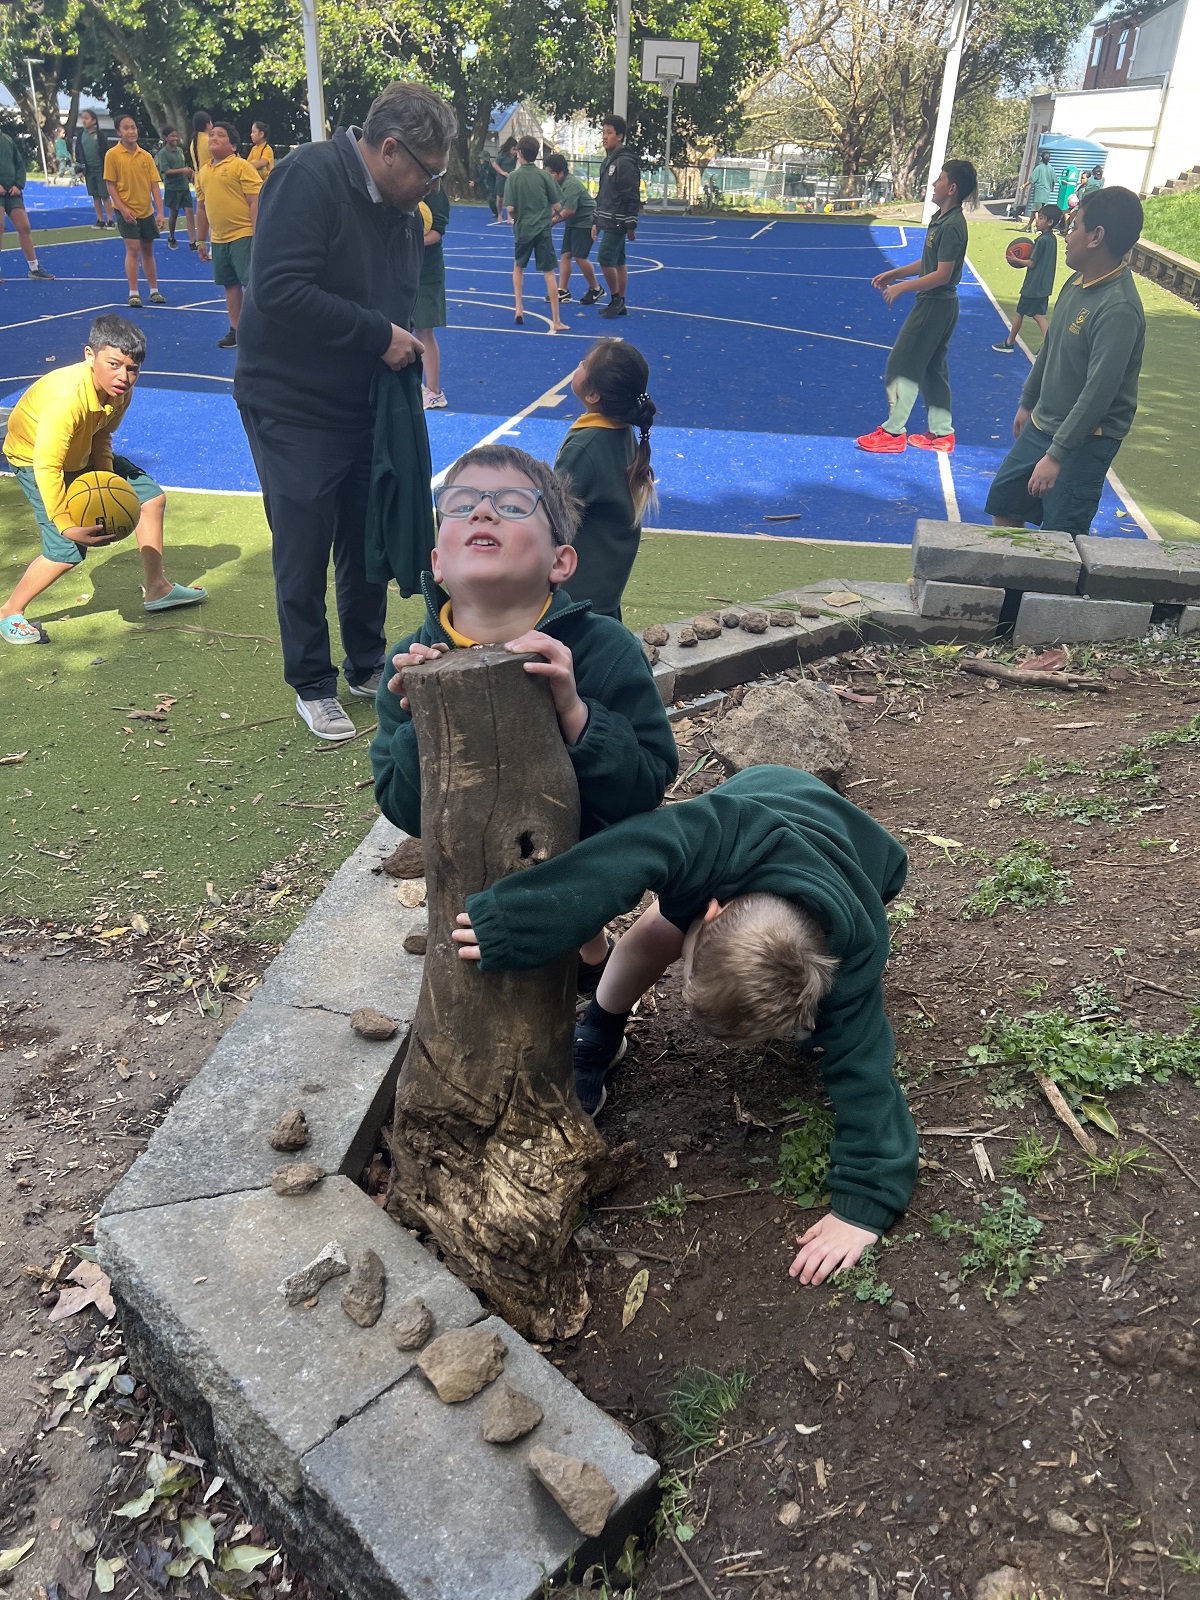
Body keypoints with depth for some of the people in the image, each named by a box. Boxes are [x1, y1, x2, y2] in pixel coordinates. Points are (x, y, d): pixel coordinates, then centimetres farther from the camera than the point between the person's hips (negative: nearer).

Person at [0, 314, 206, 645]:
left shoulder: (121, 390, -15)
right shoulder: (67, 398, -39)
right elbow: (47, 466, -38)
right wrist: (66, 525, -37)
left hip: (83, 454, 8)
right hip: (35, 460, -8)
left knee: (151, 497, 6)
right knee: (68, 550, -17)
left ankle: (156, 588, 21)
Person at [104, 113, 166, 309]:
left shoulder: (146, 156, 2)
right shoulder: (113, 155, -7)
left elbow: (155, 185, 1)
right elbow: (111, 185, -7)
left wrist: (160, 212, -7)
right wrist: (123, 209, -17)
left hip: (147, 211, 4)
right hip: (126, 211, -4)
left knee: (147, 250, 12)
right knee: (133, 248, -9)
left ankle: (154, 291, 21)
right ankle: (133, 293, -4)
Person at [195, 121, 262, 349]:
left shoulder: (241, 166, -5)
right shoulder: (203, 172, 14)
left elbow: (256, 202, -10)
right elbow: (201, 208, 20)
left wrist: (256, 236, -17)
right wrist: (201, 241, 18)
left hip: (243, 236, -6)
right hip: (218, 239, 7)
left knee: (250, 282, -7)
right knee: (230, 284, 11)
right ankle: (235, 330, 18)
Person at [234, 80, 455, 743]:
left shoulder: (402, 209, 7)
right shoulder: (308, 178, -18)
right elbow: (279, 290, -28)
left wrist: (405, 340, 2)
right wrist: (378, 334, -25)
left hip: (366, 405, 7)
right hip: (294, 407, -7)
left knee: (367, 543, 14)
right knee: (304, 551, 1)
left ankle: (367, 664, 32)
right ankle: (312, 686, 16)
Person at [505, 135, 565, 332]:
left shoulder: (513, 177, -5)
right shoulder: (544, 175, -2)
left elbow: (510, 208, -9)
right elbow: (556, 206, -1)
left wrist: (515, 218, 12)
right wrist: (553, 216, 20)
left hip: (522, 229, 0)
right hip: (543, 230, 0)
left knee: (518, 267, 25)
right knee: (549, 273, -1)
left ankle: (519, 309, 19)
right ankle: (556, 321, -5)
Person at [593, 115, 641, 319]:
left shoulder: (625, 162, -14)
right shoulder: (608, 160, 15)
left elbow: (633, 196, -18)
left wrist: (631, 226, -19)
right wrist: (596, 222, 18)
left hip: (618, 223, -9)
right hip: (608, 222, 9)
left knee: (605, 259, -12)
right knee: (618, 262, 11)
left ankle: (616, 299, 1)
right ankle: (619, 304, 16)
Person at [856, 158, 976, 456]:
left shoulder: (952, 226, -19)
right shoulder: (940, 219, 10)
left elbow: (942, 274, -22)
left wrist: (902, 287, -19)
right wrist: (894, 273, 13)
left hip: (936, 306, -10)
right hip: (935, 305, 10)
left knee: (901, 365, -5)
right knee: (931, 368, 14)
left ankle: (893, 432, 0)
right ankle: (941, 432, 20)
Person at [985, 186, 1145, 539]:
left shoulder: (1119, 309, -25)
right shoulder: (1077, 283, 2)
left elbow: (1098, 393, -27)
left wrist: (1056, 455, -26)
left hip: (1085, 440, -9)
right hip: (1042, 425, 9)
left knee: (1060, 539, -5)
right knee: (1002, 501, 17)